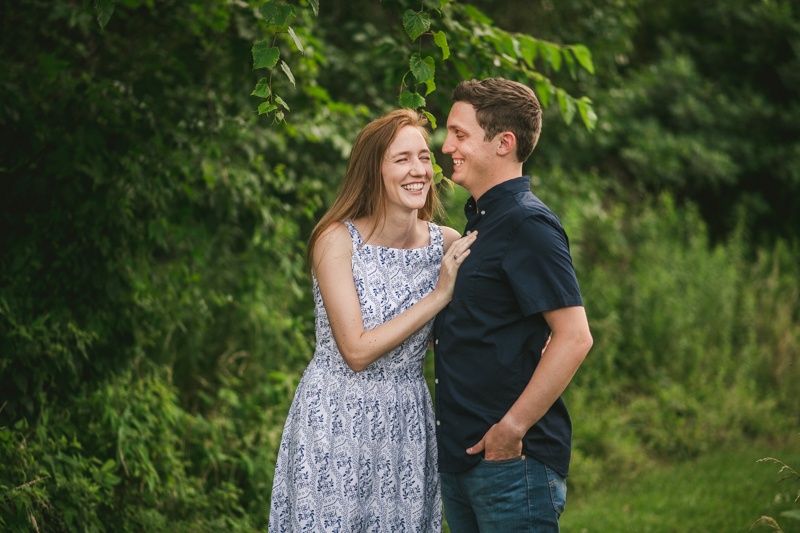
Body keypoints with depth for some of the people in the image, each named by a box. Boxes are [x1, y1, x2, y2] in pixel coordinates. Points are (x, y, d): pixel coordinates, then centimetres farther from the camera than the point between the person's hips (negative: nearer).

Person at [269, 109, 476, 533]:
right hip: (336, 424, -4)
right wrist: (438, 295, -17)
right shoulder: (337, 240, -11)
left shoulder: (447, 245, 1)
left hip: (407, 423, 4)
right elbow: (357, 351, -16)